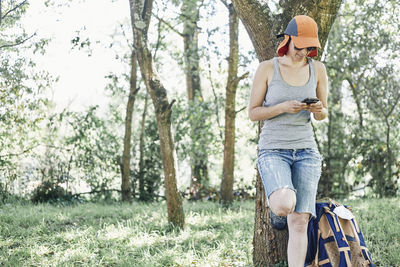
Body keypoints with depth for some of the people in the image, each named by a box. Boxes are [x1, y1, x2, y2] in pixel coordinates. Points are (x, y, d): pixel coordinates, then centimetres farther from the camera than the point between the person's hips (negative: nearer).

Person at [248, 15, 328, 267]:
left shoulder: (317, 69, 3)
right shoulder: (267, 68, -4)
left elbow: (323, 114, 12)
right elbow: (253, 113, -2)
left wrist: (319, 109, -13)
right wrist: (283, 107, -19)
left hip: (306, 150, 3)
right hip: (273, 149, -3)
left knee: (300, 221, -6)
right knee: (284, 205, -27)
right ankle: (276, 207, 12)